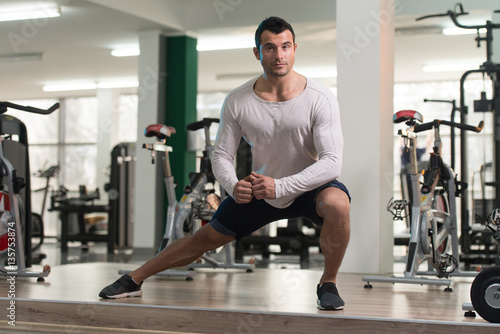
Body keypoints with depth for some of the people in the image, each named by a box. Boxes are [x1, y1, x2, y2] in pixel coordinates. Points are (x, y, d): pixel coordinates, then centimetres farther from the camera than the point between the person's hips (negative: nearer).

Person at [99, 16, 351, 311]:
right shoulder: (238, 101, -15)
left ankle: (328, 283, -13)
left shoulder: (320, 99, -24)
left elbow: (332, 162, -28)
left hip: (309, 187, -3)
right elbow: (221, 155, -7)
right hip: (259, 191, 3)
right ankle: (134, 280, 26)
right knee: (206, 238, 8)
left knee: (337, 202, -36)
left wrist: (281, 186, -38)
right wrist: (233, 185, -29)